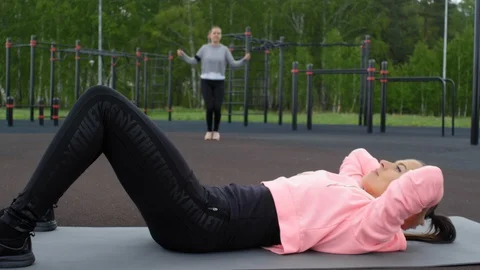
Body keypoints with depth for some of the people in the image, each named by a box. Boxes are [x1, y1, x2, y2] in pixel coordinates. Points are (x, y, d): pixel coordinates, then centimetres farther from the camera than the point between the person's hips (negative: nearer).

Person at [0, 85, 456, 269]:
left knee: (104, 105, -15)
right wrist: (377, 172, 22)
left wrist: (401, 179, 0)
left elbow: (431, 179, -18)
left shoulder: (371, 226, -4)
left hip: (203, 221, -9)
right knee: (102, 106, 6)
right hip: (212, 207, 9)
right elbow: (357, 156, 38)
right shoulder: (355, 196, 21)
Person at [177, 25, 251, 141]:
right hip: (206, 81, 0)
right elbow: (194, 61, 8)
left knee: (217, 108, -9)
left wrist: (244, 59, -15)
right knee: (209, 107, -10)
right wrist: (182, 55, -7)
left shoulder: (224, 49, 4)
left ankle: (216, 131, 11)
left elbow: (233, 64, 2)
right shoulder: (204, 48, 4)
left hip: (219, 82, 0)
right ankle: (209, 131, 8)